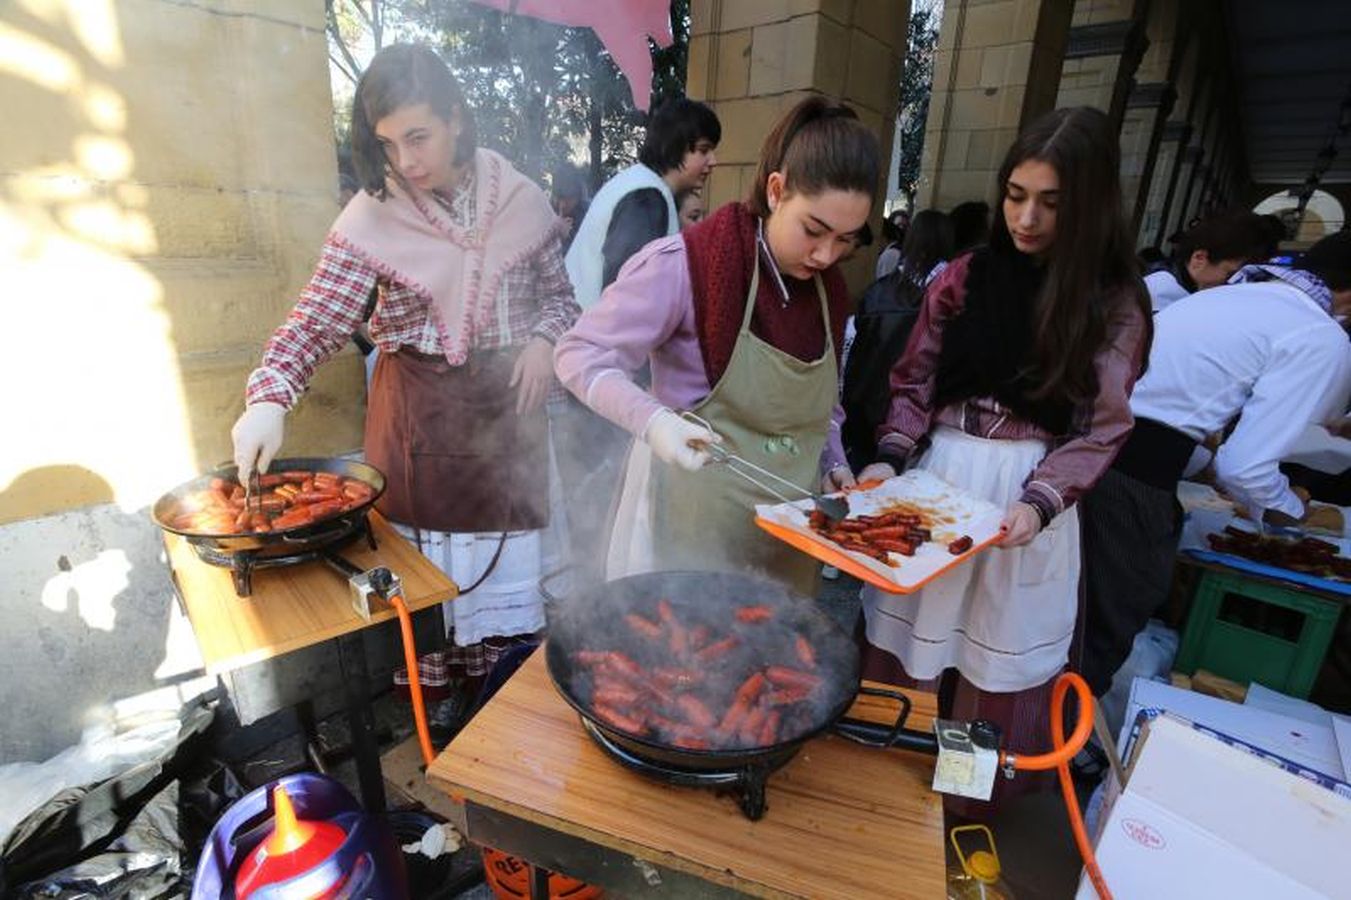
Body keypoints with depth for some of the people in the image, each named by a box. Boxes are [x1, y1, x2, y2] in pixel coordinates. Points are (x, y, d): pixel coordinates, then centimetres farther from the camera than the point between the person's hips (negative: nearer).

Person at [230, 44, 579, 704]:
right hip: (415, 418, -1)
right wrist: (268, 398, -24)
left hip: (507, 409, 2)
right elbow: (316, 320, -9)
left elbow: (559, 294, 10)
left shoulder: (521, 199, -1)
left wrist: (543, 338, -10)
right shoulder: (371, 216, -5)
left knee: (507, 575, 12)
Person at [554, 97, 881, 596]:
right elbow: (581, 354, -16)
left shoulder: (830, 288, 6)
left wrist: (834, 463, 2)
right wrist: (654, 421, -32)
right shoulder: (686, 262, -17)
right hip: (692, 527, -6)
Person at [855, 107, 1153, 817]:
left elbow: (1100, 430, -3)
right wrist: (889, 459, -11)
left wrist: (1039, 501, -19)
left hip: (1030, 494, -1)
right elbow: (914, 384, 4)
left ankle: (972, 801, 36)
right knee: (908, 643, 12)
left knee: (999, 664, 11)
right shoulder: (964, 277, 2)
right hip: (938, 475, 2)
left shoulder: (1115, 305, -2)